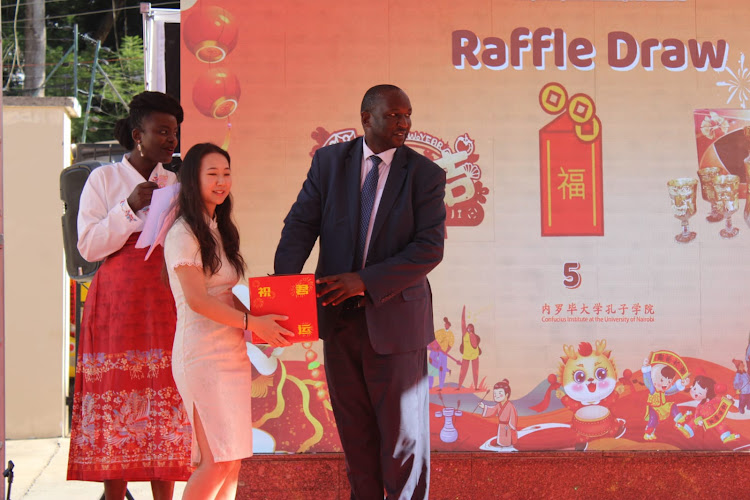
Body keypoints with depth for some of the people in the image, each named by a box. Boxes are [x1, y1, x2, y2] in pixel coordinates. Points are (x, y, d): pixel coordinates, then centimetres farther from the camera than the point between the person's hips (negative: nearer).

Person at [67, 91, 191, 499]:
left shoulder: (176, 185, 13)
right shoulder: (104, 179, 6)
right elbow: (89, 246, -2)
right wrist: (130, 208, -11)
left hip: (166, 306, 2)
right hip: (118, 305, -2)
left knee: (166, 399, -3)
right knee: (117, 397, -6)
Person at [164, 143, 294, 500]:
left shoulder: (218, 230, 18)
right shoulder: (183, 234, -8)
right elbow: (197, 300, -16)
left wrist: (261, 323, 6)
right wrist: (252, 322, -19)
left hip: (232, 352, 8)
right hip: (203, 354, -8)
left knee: (233, 459, 4)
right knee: (217, 461, -13)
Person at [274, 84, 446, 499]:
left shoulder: (425, 174, -6)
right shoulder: (329, 161, 2)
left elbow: (429, 248, -14)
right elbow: (301, 225, -4)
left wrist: (365, 281, -24)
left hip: (394, 319, -3)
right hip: (339, 316, 3)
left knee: (403, 432, 3)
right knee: (354, 433, 13)